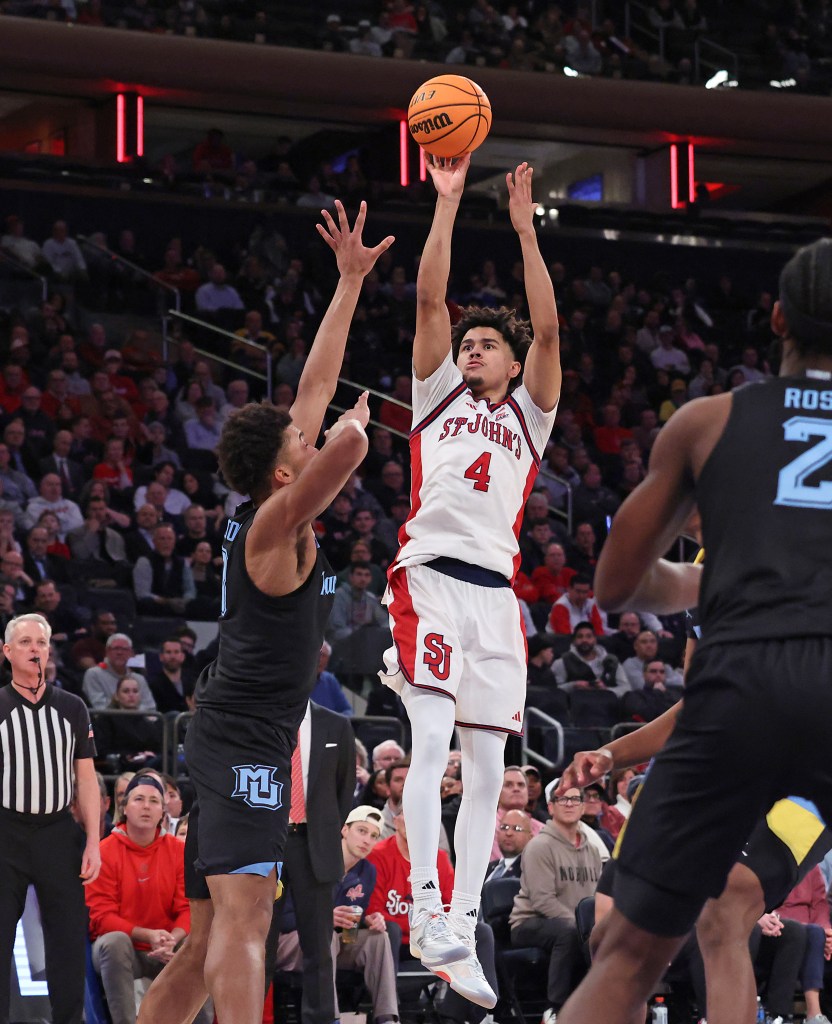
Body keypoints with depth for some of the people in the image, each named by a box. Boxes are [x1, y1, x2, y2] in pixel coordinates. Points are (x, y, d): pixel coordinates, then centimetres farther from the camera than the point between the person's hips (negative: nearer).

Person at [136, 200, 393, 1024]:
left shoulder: (267, 517, 14)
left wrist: (350, 281, 23)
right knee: (243, 914, -23)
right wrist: (353, 422, -4)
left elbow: (317, 387, 20)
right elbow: (348, 444, -29)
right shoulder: (275, 524, -10)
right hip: (246, 739, -10)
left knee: (208, 942, 9)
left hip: (227, 739, 10)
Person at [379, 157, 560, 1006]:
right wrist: (448, 204, 1)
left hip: (496, 591, 3)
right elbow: (430, 299, 6)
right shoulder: (438, 393, 17)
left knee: (486, 768, 1)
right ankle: (424, 906, -25)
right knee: (432, 739, -19)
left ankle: (462, 929, 3)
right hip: (431, 575, -3)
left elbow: (547, 329, 7)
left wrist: (524, 230, 1)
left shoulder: (529, 414, 20)